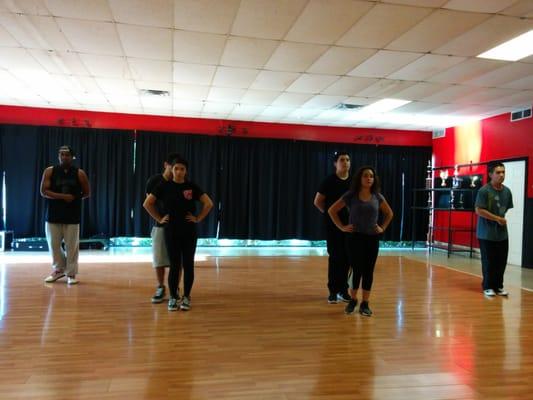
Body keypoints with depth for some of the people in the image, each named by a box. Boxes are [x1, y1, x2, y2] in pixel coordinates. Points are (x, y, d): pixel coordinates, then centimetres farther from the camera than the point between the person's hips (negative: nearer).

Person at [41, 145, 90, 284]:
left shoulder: (79, 173, 0)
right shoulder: (49, 171, 0)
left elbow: (87, 193, 8)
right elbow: (43, 191, -7)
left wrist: (74, 198, -4)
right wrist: (62, 196, -17)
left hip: (72, 216, -1)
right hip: (53, 215, 1)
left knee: (72, 246, 1)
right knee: (53, 245, 8)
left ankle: (71, 273, 13)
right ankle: (59, 269, 28)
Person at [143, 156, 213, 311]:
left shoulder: (192, 187, 0)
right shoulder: (164, 186, -1)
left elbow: (209, 204, 1)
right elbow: (147, 204, 2)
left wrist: (198, 218, -3)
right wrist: (159, 218, -1)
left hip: (189, 231, 1)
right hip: (171, 231, -1)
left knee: (188, 264, 4)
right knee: (174, 265, 3)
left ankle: (186, 297, 17)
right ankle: (173, 298, 16)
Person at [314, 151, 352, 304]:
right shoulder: (329, 181, -5)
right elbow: (317, 201, 0)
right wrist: (328, 213, 1)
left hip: (350, 224, 3)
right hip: (333, 224, -3)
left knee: (347, 257, 6)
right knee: (335, 257, -1)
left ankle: (343, 290, 18)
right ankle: (333, 291, 8)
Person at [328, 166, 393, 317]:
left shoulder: (377, 197, 3)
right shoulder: (350, 196, -5)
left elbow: (389, 214, 18)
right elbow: (332, 210, 1)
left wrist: (383, 228, 5)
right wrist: (342, 227, -4)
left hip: (372, 238, 2)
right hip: (355, 237, -2)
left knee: (368, 271, 4)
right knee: (357, 270, 0)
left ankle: (365, 304, 16)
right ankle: (353, 300, 21)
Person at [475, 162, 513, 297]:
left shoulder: (507, 191, 7)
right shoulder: (484, 190, -13)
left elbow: (509, 210, 20)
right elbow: (479, 210, -17)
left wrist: (506, 219, 3)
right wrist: (498, 219, -15)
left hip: (502, 233, 6)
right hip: (487, 233, -6)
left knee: (501, 262, 9)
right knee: (488, 262, 2)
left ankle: (498, 286, 23)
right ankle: (488, 287, 15)